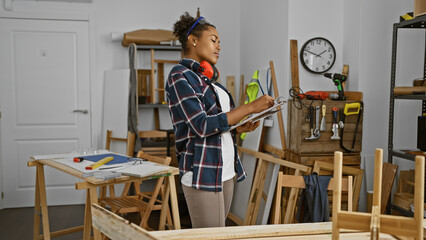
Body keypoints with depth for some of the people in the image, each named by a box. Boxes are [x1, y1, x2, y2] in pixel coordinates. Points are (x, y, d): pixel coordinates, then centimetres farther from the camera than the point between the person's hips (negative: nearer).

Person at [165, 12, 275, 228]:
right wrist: (250, 107, -17)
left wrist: (241, 128, 3)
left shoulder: (204, 78, 18)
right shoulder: (179, 76, -9)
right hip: (203, 174, -9)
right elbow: (202, 125, -18)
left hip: (225, 172, 9)